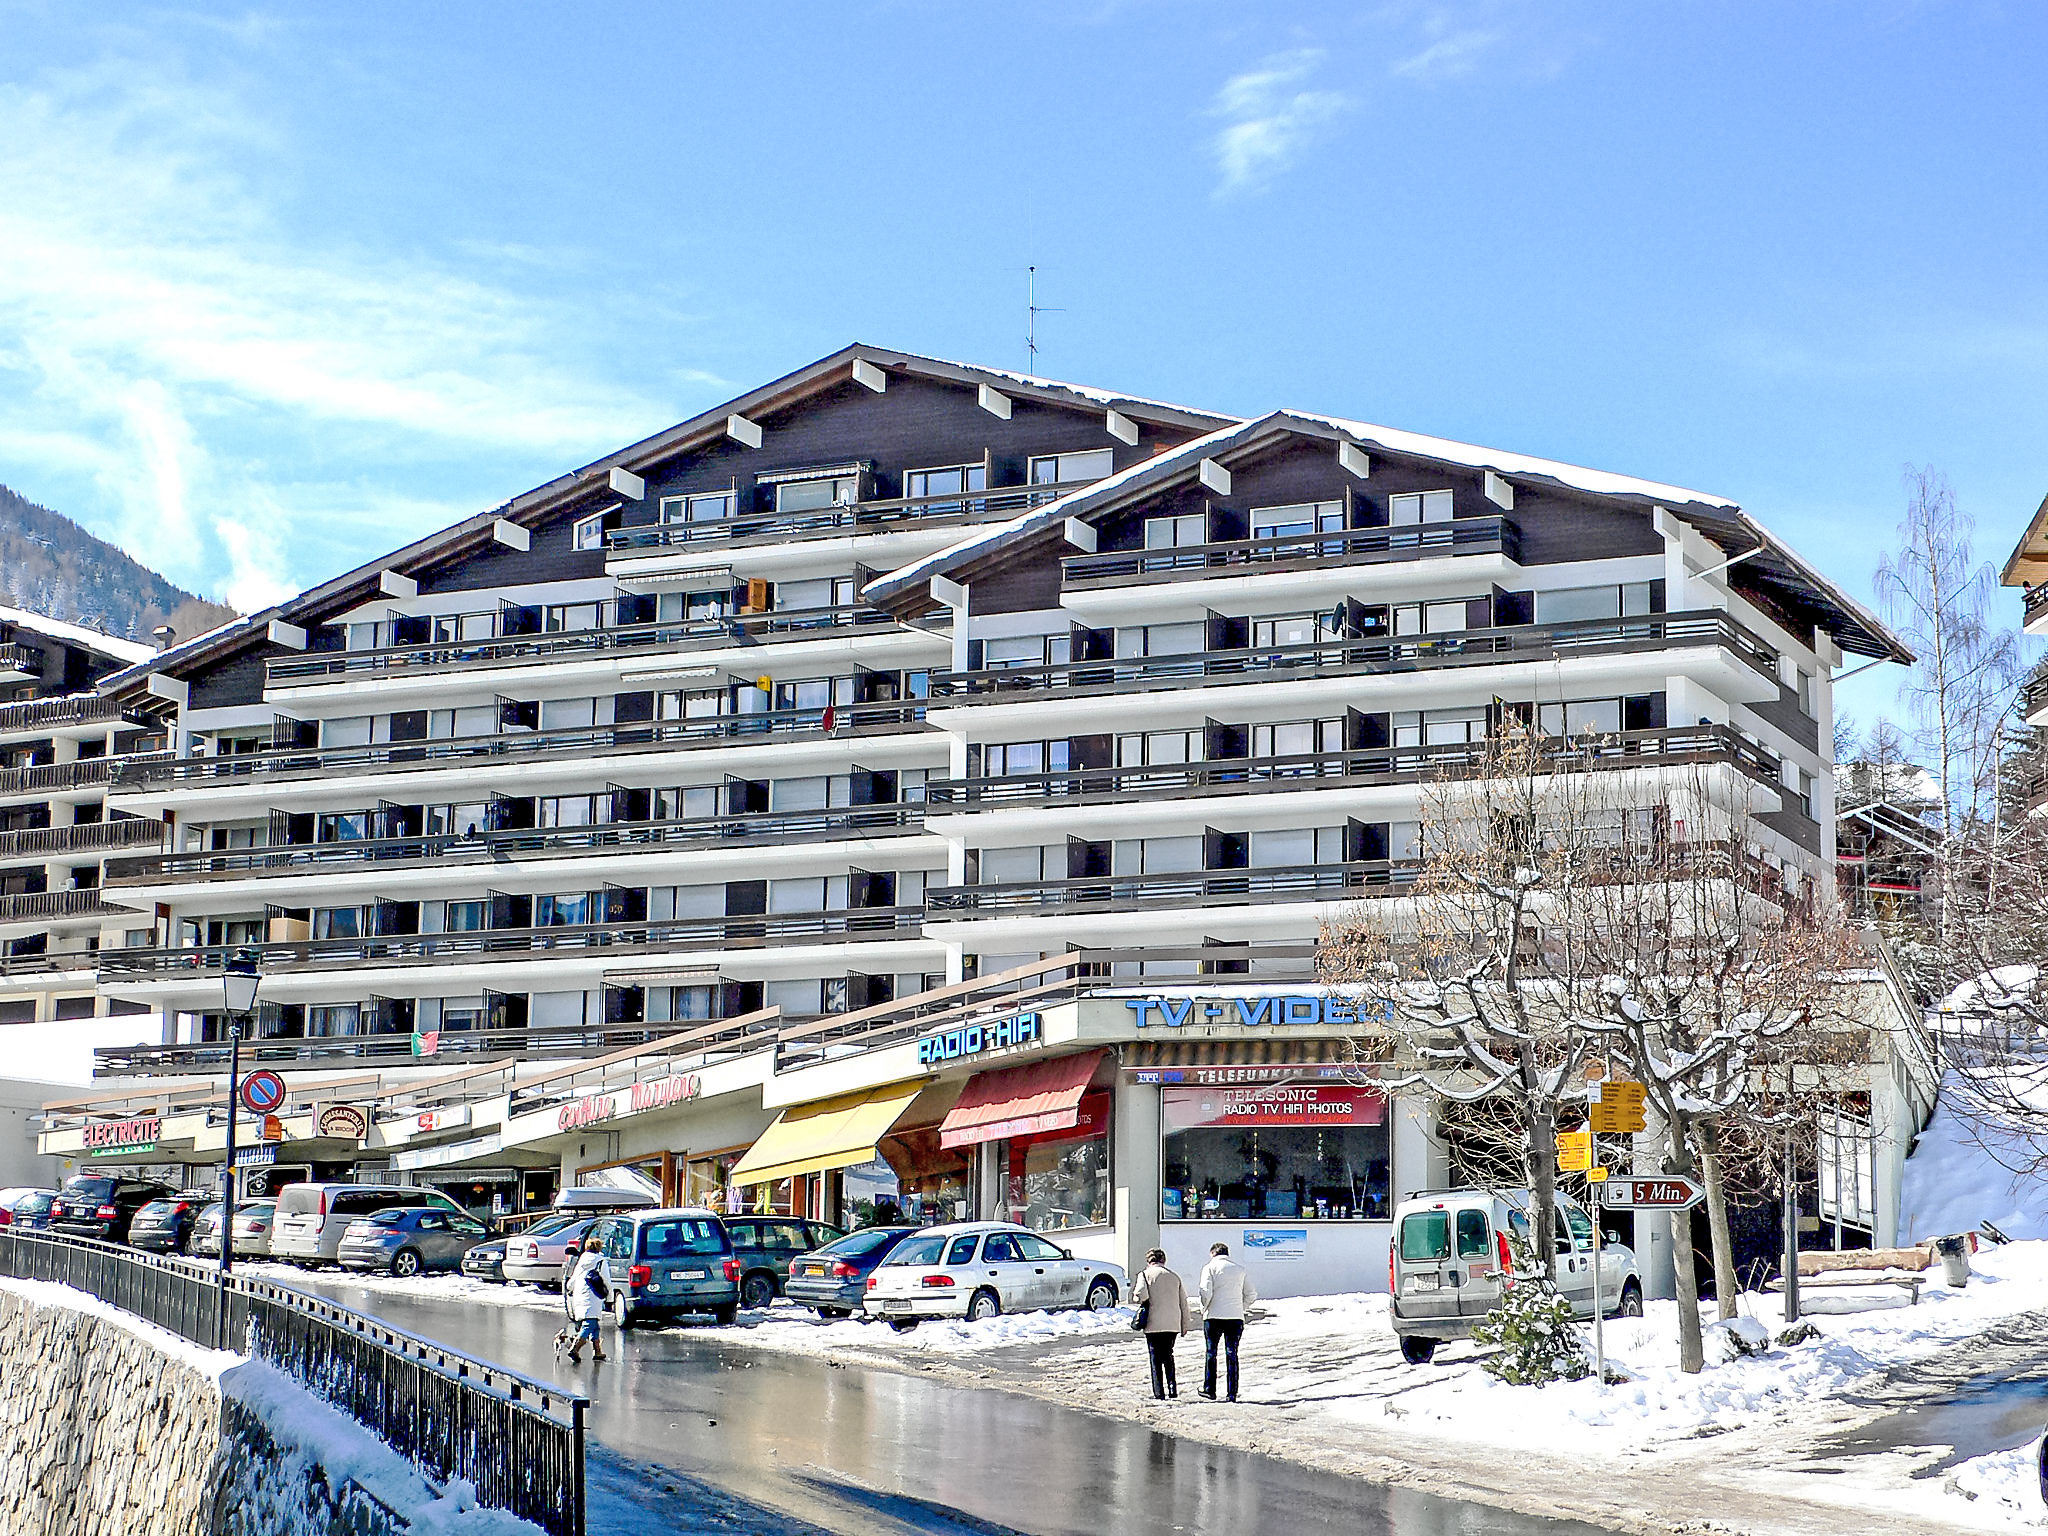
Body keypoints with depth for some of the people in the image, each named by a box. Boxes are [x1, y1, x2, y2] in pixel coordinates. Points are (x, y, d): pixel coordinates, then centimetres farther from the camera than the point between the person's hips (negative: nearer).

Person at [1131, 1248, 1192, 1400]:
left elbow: (1141, 1295, -18)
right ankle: (1172, 1389, 9)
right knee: (1168, 1355, 17)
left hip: (1154, 1323, -4)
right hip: (1173, 1324, 4)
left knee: (1156, 1358, 3)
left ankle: (1159, 1391, -1)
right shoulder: (1175, 1276, 12)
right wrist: (1185, 1324, 18)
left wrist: (1135, 1294, 5)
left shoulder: (1146, 1274, -1)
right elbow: (1183, 1302, 12)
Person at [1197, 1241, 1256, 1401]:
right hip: (1236, 1317, 3)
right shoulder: (1240, 1269, 11)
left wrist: (1204, 1309, 3)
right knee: (1232, 1354, 6)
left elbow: (1206, 1292, -12)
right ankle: (1232, 1393, 2)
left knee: (1210, 1353, 7)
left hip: (1214, 1317, -3)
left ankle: (1210, 1390, 5)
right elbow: (1251, 1295, 7)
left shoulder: (1210, 1267, 0)